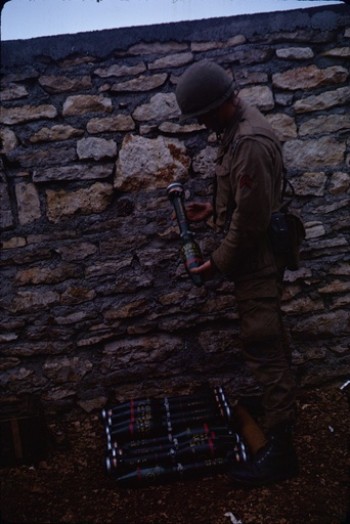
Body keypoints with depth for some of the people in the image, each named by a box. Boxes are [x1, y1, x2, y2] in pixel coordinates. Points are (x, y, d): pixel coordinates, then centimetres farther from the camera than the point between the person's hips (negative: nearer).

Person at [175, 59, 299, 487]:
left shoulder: (251, 143, -26)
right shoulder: (236, 126, 7)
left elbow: (248, 221, -25)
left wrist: (217, 263, -15)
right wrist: (212, 209, 8)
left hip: (255, 261, -10)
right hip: (257, 257, 10)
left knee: (263, 348, -3)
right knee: (268, 340, 23)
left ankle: (280, 450, 9)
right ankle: (278, 406, 44)